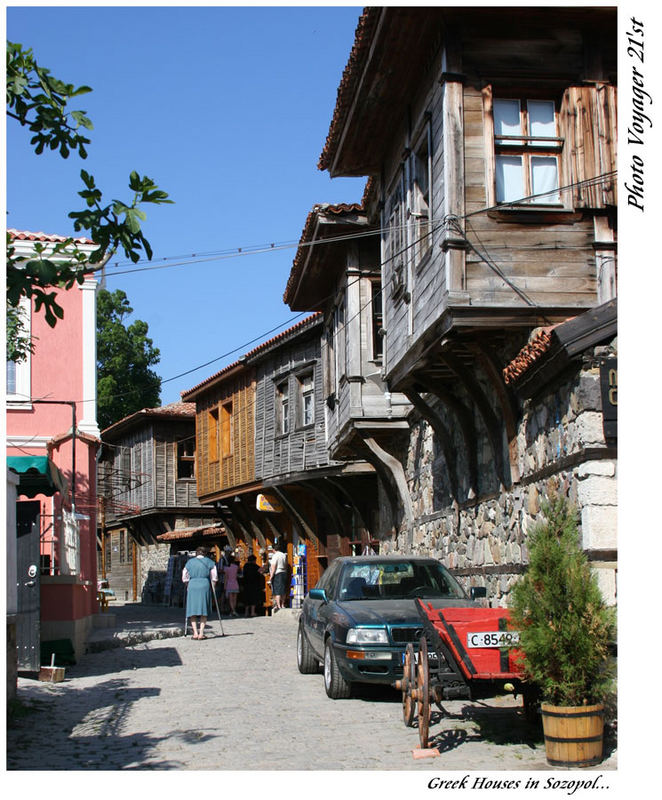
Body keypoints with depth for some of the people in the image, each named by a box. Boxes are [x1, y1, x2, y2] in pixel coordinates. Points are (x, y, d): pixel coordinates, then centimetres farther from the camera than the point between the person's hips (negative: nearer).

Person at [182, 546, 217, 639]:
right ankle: (201, 632, -5)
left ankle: (195, 632, -6)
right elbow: (214, 577, 6)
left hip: (192, 586, 1)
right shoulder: (209, 562, 8)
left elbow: (185, 578, 11)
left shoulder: (189, 562, 12)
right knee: (204, 611, 4)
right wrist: (213, 588, 16)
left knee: (192, 611, 4)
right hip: (205, 586, -1)